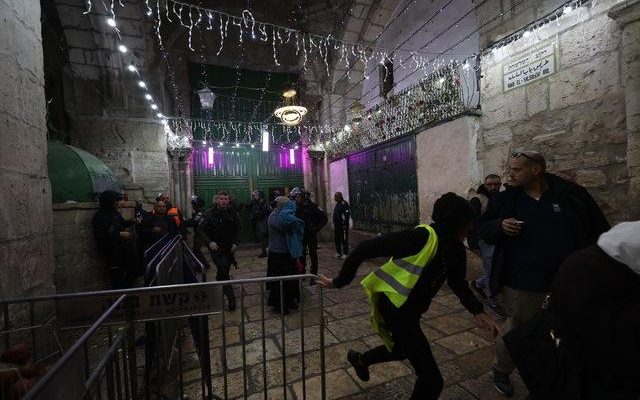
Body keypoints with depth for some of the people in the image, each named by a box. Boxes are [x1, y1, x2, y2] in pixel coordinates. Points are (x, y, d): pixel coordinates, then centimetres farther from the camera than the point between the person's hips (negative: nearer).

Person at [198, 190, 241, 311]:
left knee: (223, 271, 15)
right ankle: (231, 298, -9)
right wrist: (209, 242, -20)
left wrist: (236, 243, -6)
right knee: (224, 270, -15)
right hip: (216, 247, -3)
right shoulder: (209, 214, -8)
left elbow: (238, 229, 7)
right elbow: (201, 230, -7)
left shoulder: (233, 213, 0)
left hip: (229, 248, 4)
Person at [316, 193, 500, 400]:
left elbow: (458, 283, 13)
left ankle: (360, 359, 59)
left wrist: (477, 311, -4)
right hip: (395, 307, -9)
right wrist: (339, 281, -22)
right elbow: (365, 249, -29)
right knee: (432, 379, -4)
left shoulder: (455, 248, -3)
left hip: (411, 309, 9)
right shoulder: (423, 236, -29)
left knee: (404, 349, 35)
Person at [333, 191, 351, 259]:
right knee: (337, 239, 16)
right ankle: (338, 253, 27)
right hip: (337, 225, 10)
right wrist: (335, 225, 21)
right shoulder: (337, 204, 16)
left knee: (344, 240, -3)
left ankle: (345, 253, 4)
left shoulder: (344, 204, -15)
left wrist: (345, 225, -23)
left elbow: (346, 215, -21)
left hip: (342, 225, -10)